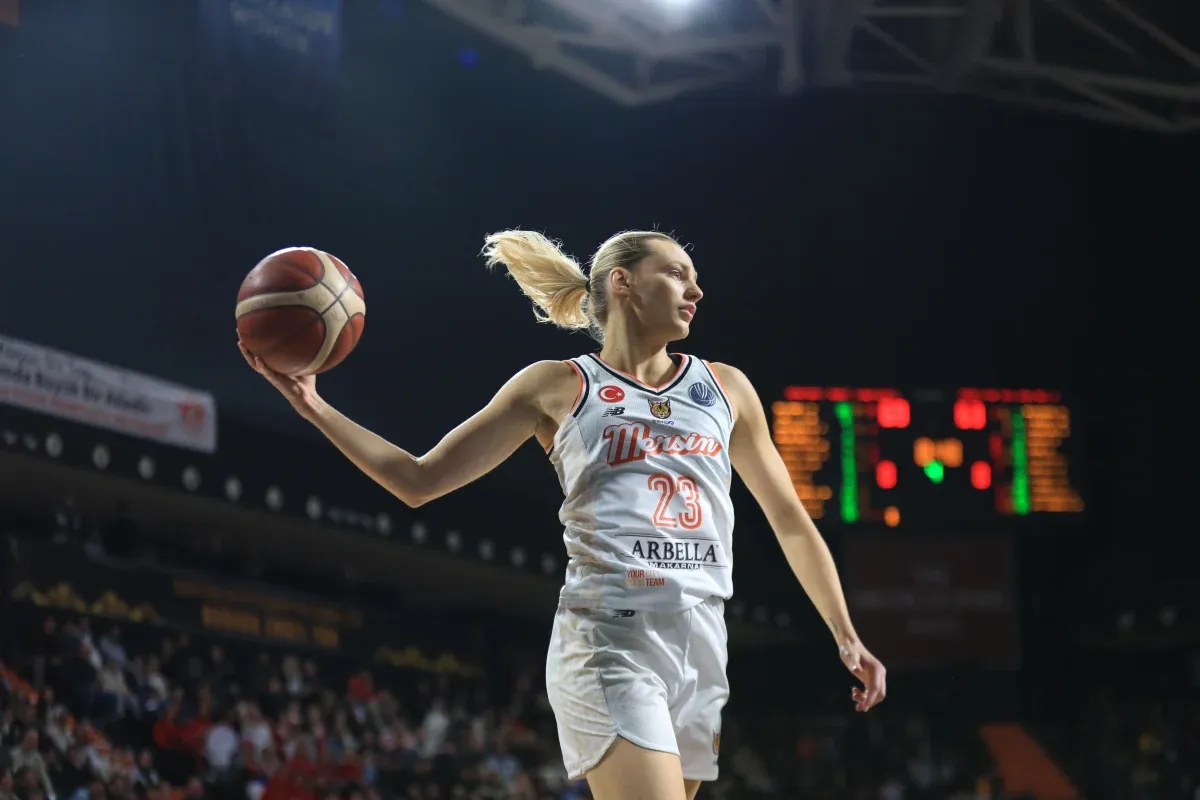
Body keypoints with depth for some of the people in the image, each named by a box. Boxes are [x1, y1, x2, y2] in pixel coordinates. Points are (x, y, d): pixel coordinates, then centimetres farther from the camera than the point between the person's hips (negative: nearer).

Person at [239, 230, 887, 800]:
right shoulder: (559, 388, 7)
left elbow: (790, 522, 23)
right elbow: (419, 480, 8)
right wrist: (314, 408, -1)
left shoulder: (725, 389, 16)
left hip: (702, 647, 5)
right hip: (609, 643, -5)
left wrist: (846, 638, 17)